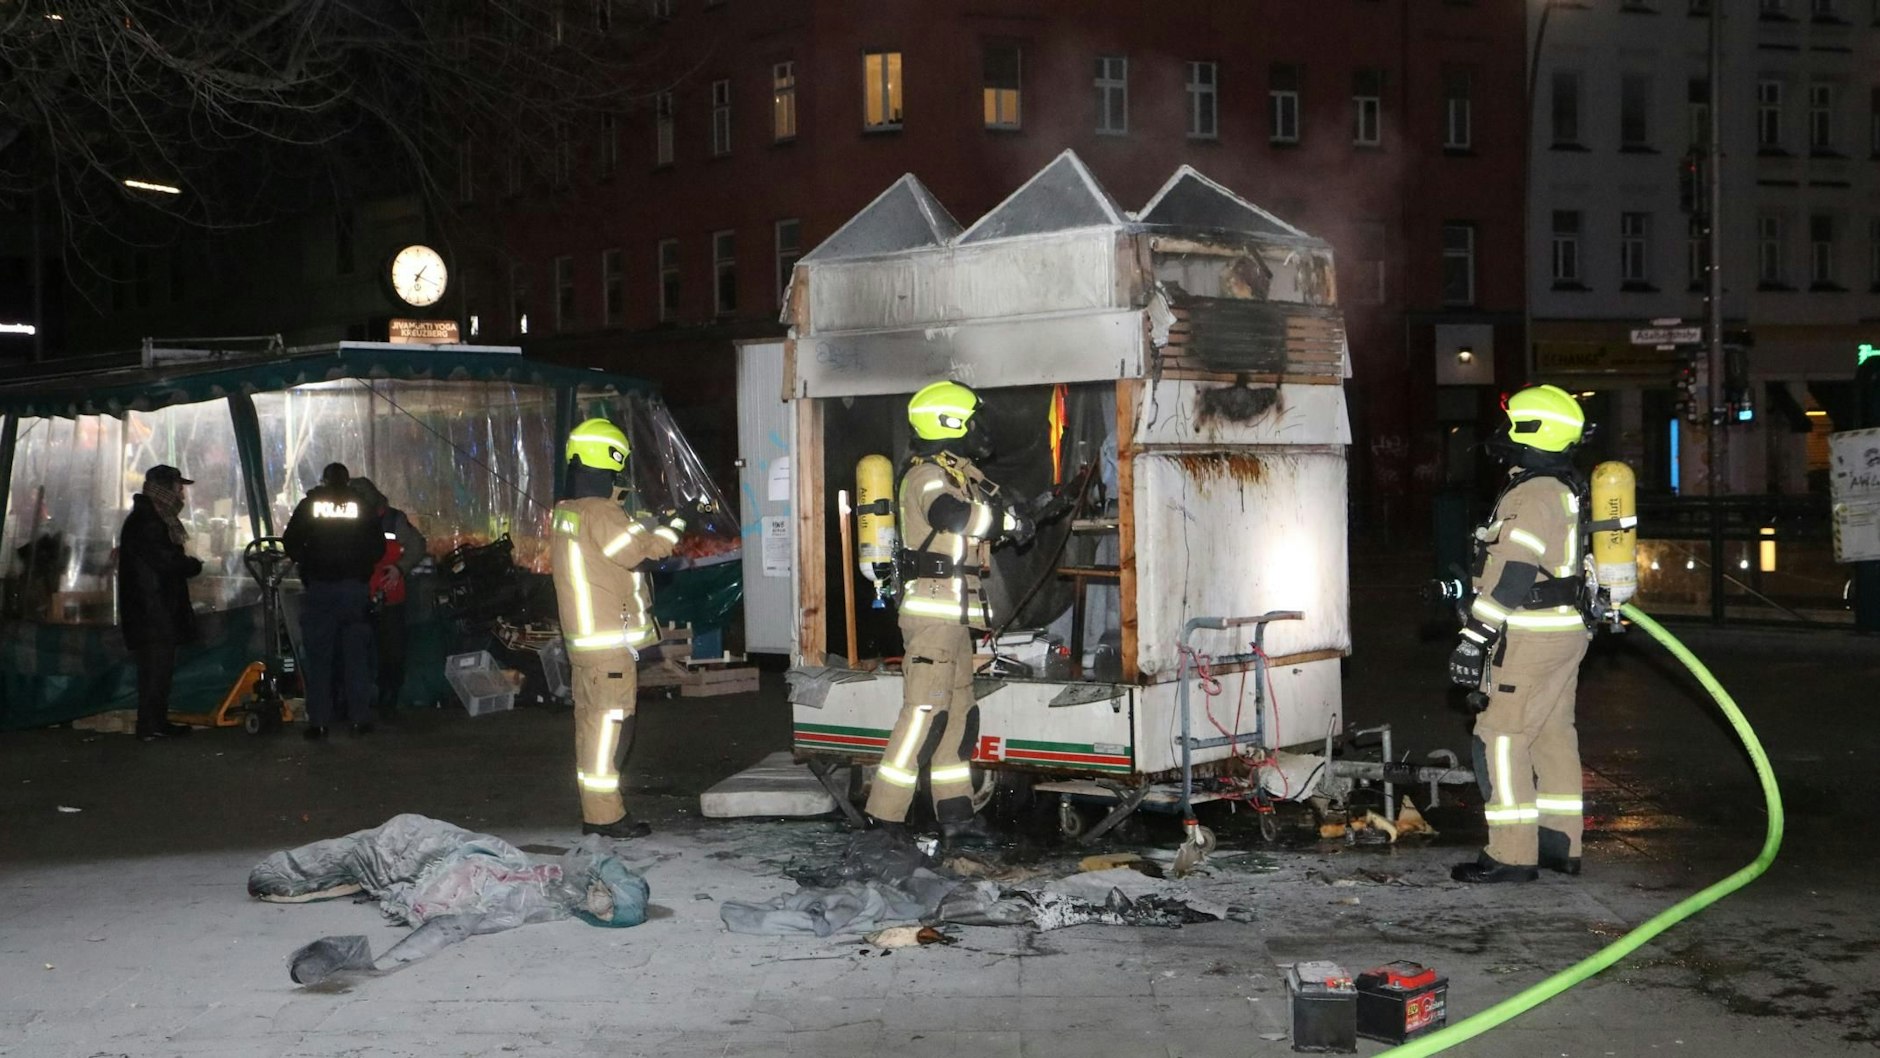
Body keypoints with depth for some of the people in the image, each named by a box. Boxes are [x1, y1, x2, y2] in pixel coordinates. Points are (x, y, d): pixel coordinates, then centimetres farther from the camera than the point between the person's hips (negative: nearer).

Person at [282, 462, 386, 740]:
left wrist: (308, 565, 15)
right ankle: (360, 718, 3)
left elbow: (291, 543, 1)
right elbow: (379, 547, 3)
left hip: (319, 588, 0)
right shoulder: (361, 507, 4)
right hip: (355, 589, 0)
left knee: (318, 656, 2)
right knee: (357, 654, 5)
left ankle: (318, 721, -2)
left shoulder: (309, 506, 4)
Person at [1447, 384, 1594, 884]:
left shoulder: (1530, 495, -18)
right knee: (1553, 735, 15)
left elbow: (1510, 574, -24)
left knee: (1502, 736, -7)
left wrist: (1475, 637, -24)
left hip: (1532, 636, -10)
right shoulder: (1569, 490, 16)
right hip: (1568, 630, 10)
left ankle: (1512, 855, -8)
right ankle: (1560, 844, 21)